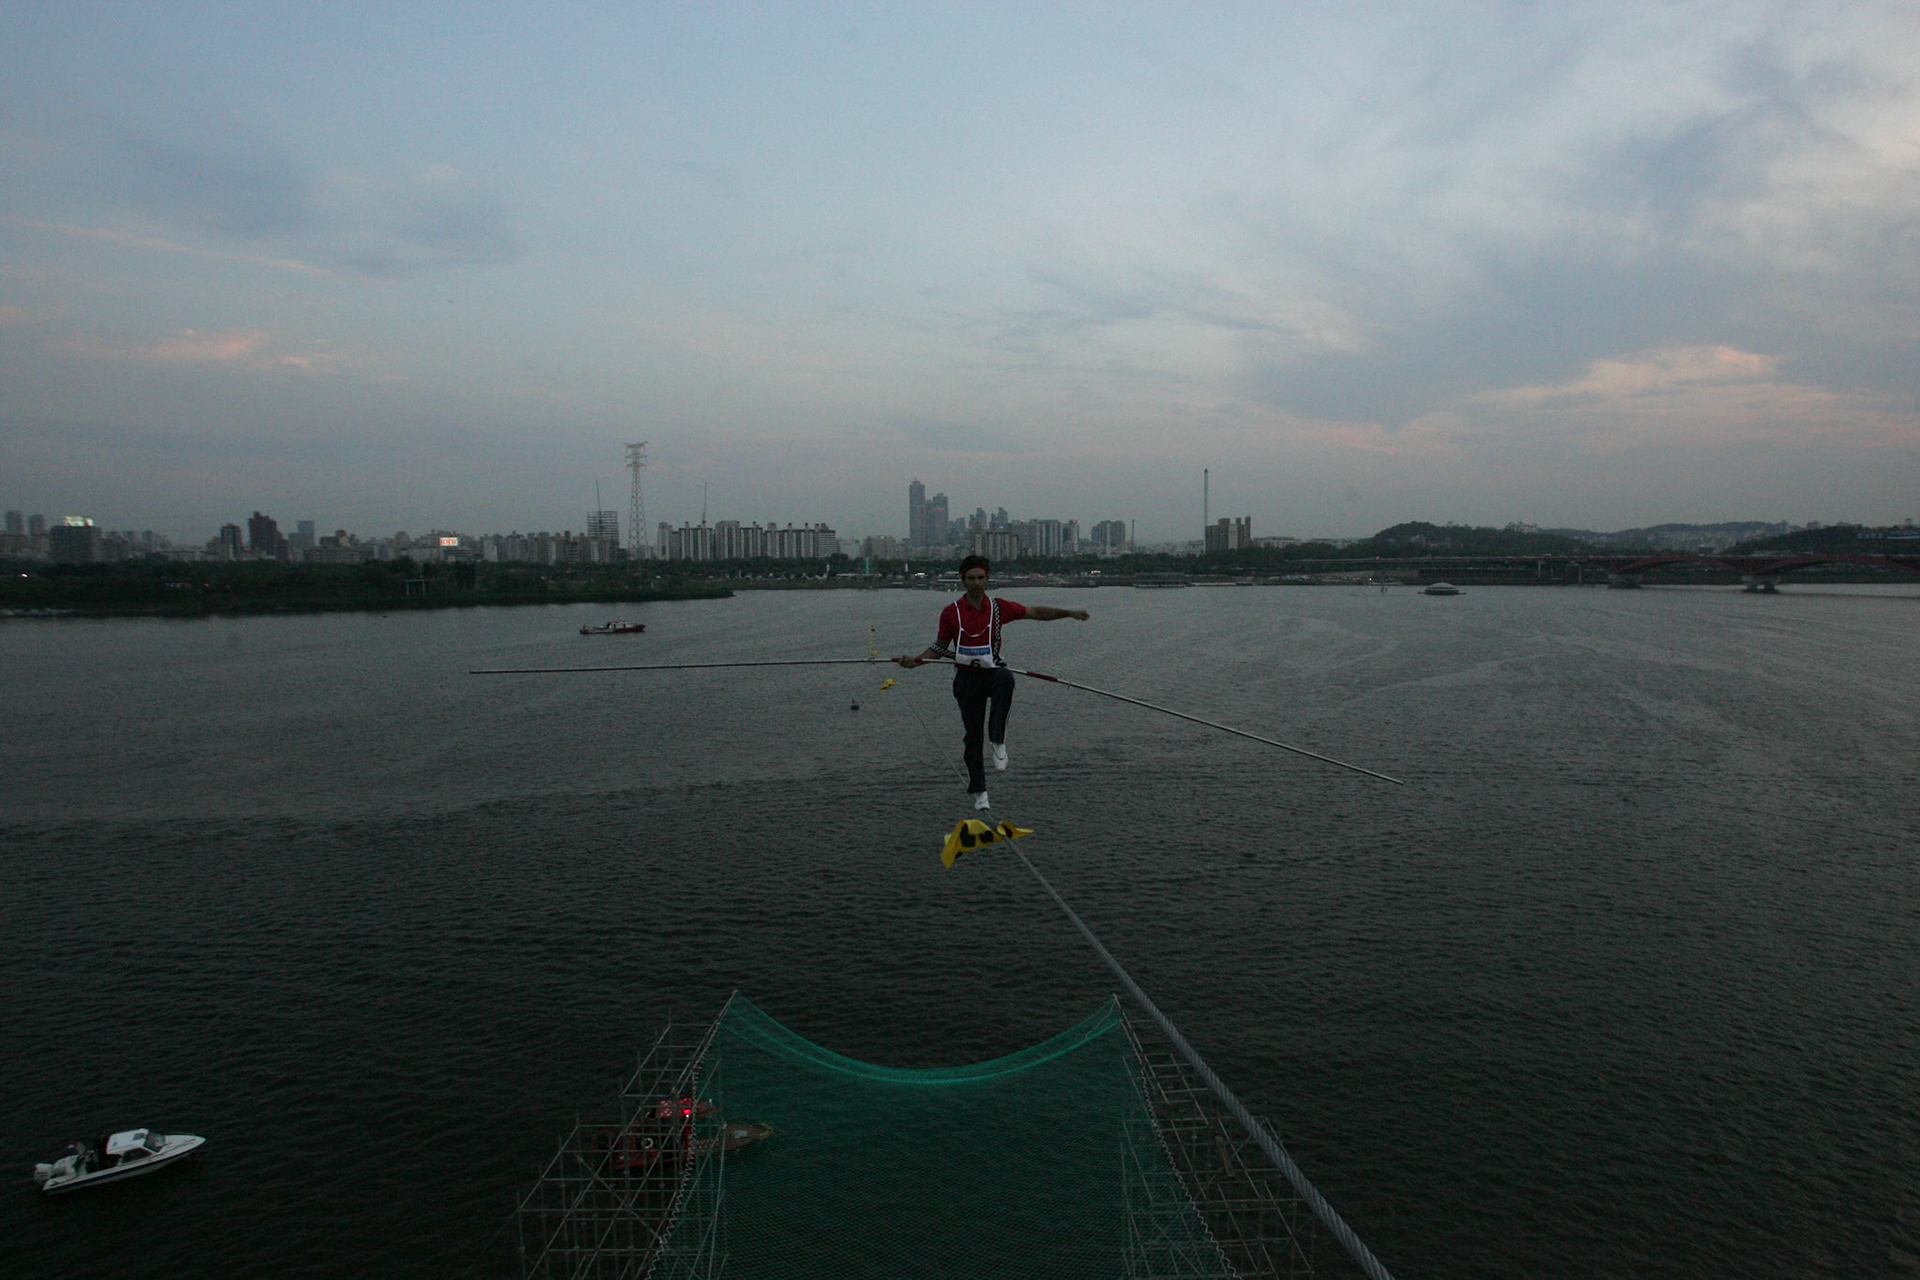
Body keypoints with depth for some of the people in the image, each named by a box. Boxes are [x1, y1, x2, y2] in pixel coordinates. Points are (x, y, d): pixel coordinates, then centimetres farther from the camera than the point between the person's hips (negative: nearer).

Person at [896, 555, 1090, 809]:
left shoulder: (999, 607, 2)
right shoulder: (951, 612, 0)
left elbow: (1036, 612, 8)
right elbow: (940, 647, 9)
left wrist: (1070, 613, 1)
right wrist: (915, 660, -6)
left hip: (992, 671, 0)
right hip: (966, 678, 0)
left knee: (1005, 678, -38)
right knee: (972, 733, 3)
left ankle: (998, 740, -30)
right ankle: (978, 791, 17)